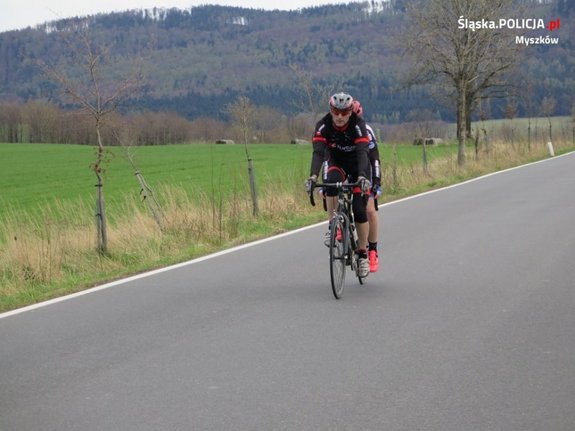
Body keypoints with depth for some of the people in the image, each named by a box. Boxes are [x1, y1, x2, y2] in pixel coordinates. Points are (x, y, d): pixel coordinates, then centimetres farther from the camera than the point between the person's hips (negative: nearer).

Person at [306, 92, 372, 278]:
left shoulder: (358, 125, -27)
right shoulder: (323, 125, -22)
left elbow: (362, 152, -38)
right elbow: (318, 151, -32)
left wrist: (362, 176, -55)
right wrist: (313, 175, -49)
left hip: (357, 165, -1)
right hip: (336, 162, 1)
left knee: (360, 210, -10)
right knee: (331, 184, -35)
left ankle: (363, 254, 3)